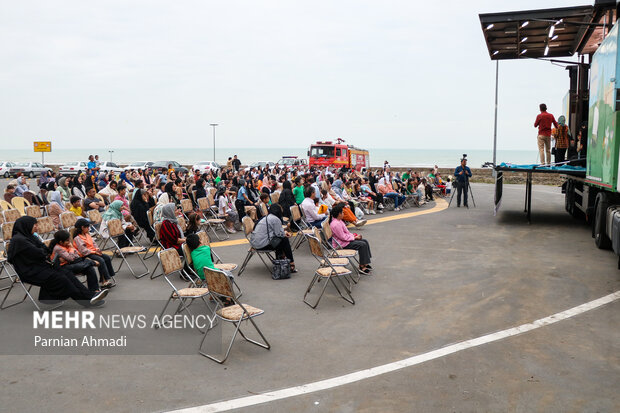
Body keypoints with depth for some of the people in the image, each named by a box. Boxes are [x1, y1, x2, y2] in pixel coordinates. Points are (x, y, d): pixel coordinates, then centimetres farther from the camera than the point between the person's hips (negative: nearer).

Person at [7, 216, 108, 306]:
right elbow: (39, 253, -18)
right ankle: (86, 300, -17)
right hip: (30, 272, -9)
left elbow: (45, 250, 14)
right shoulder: (18, 240, -14)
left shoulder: (28, 236, 15)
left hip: (38, 265, 9)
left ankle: (90, 295, -18)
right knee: (60, 278, -19)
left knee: (66, 273, -8)